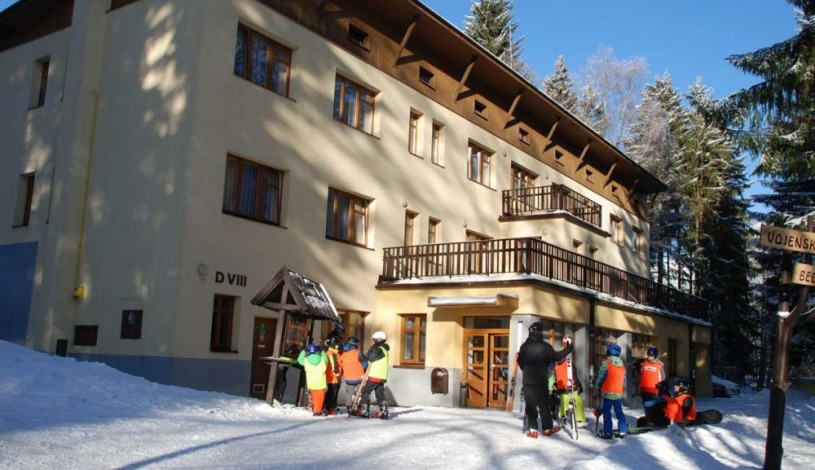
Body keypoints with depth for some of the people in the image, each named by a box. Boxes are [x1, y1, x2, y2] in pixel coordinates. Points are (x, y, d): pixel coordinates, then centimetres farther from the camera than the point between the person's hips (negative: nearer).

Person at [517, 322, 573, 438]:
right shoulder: (545, 346, -10)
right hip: (542, 380, -1)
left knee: (530, 405, 5)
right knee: (544, 404, 10)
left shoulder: (524, 346, -2)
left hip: (528, 380, 1)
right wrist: (568, 348, 15)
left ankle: (532, 429, 1)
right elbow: (556, 357, 3)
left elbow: (520, 362, 9)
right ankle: (547, 428, 19)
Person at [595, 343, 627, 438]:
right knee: (619, 412, 12)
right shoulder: (622, 364, 8)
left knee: (606, 412, 1)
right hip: (619, 393, 6)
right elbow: (624, 379, 13)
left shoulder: (606, 363, -12)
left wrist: (597, 388, 4)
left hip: (608, 392, -5)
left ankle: (608, 433, -1)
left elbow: (600, 377, -10)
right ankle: (622, 432, 12)